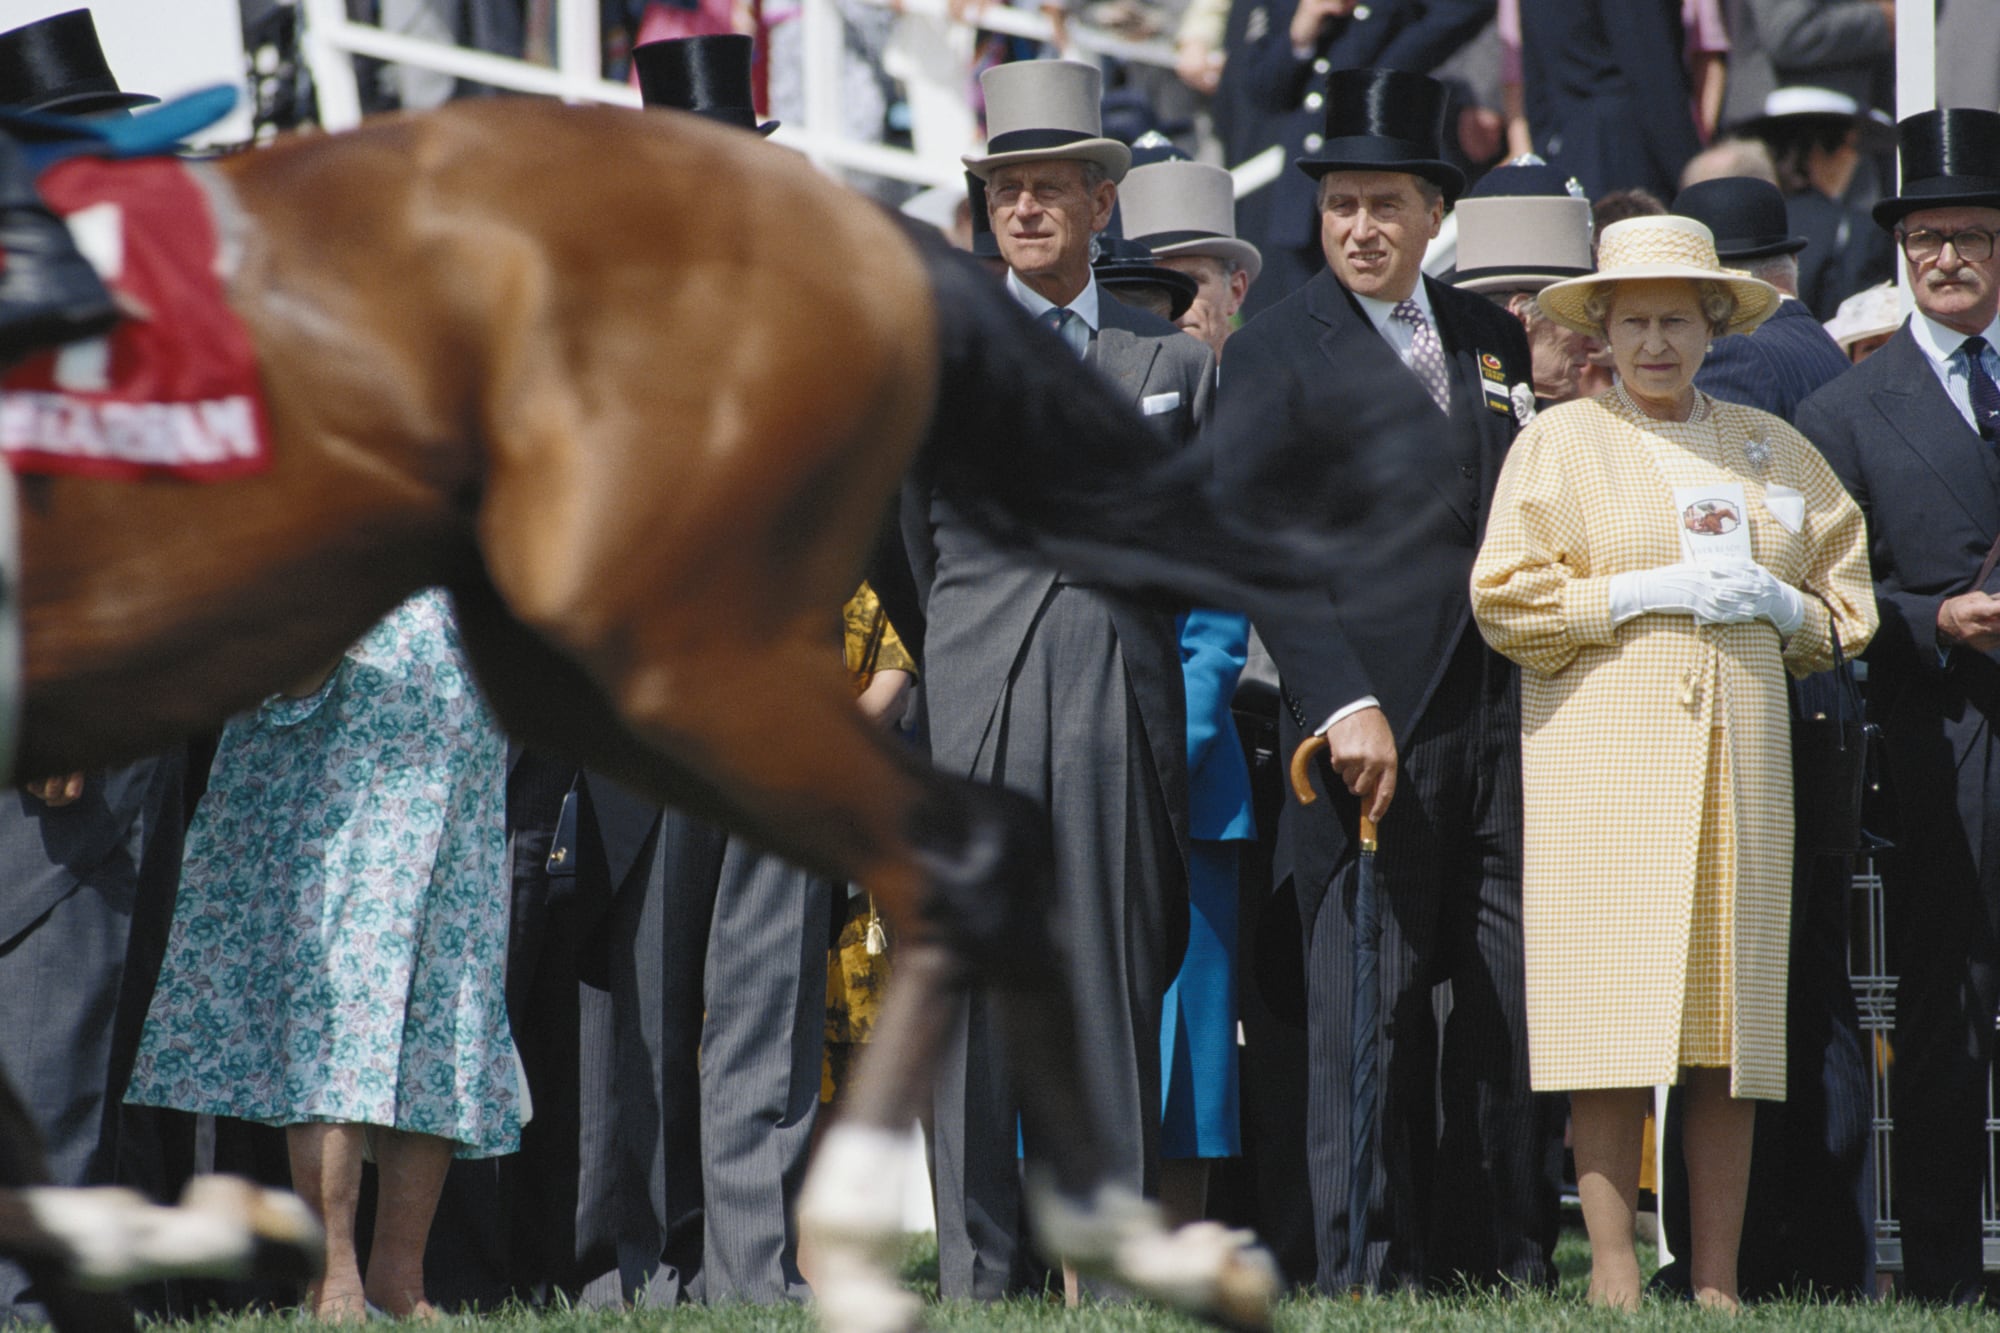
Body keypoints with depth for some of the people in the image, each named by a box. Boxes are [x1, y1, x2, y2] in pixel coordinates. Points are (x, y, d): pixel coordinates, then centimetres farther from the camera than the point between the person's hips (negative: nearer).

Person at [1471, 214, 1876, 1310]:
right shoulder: (1558, 442, 7)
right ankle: (1613, 1275, -10)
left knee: (1732, 1030, -1)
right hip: (1604, 757, -3)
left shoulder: (1771, 448, 18)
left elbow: (1844, 603, 21)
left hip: (1742, 757, 3)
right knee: (1614, 1019, -11)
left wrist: (1778, 604, 0)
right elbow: (1506, 600, -1)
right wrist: (1649, 593, -9)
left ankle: (1716, 1283, 0)